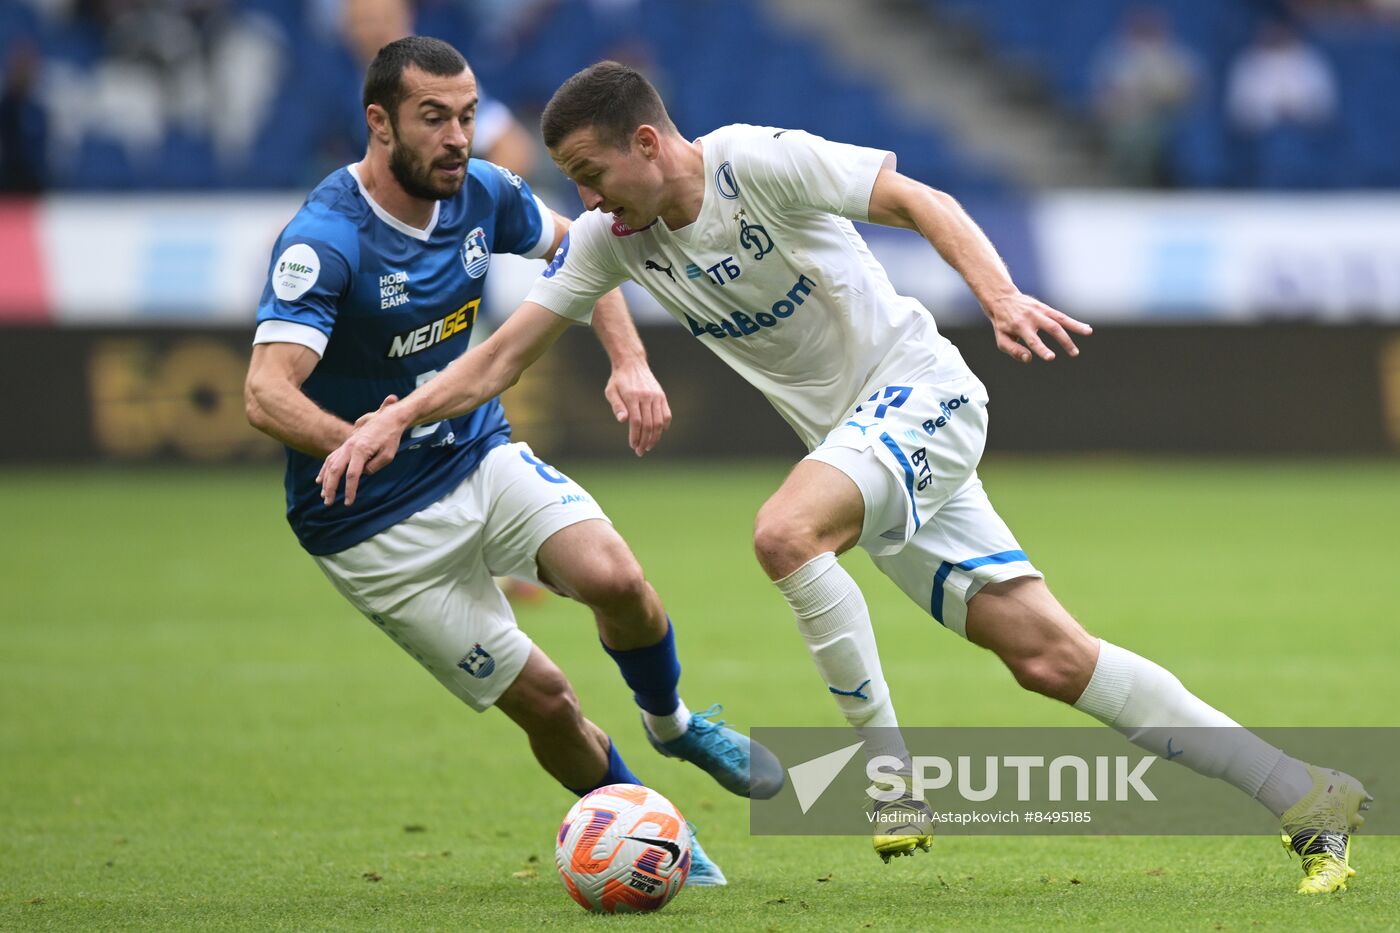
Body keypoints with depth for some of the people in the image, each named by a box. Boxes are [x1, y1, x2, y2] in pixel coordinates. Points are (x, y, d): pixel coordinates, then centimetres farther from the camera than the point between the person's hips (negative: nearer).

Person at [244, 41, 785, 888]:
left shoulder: (480, 193, -6)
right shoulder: (324, 241, -26)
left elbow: (573, 248, 16)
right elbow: (267, 395, -36)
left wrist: (630, 361, 1)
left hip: (482, 455, 5)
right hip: (375, 524, -5)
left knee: (614, 577, -21)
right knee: (544, 699, -6)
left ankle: (672, 723, 10)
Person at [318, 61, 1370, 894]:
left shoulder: (760, 161, -17)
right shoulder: (609, 238, 3)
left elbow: (918, 200, -18)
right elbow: (503, 356, 7)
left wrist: (1003, 297, -33)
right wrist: (394, 418, -5)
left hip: (921, 390, -7)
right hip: (855, 434, 7)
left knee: (785, 530, -32)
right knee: (1046, 653, -1)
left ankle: (891, 774, -19)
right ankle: (1309, 801, 2)